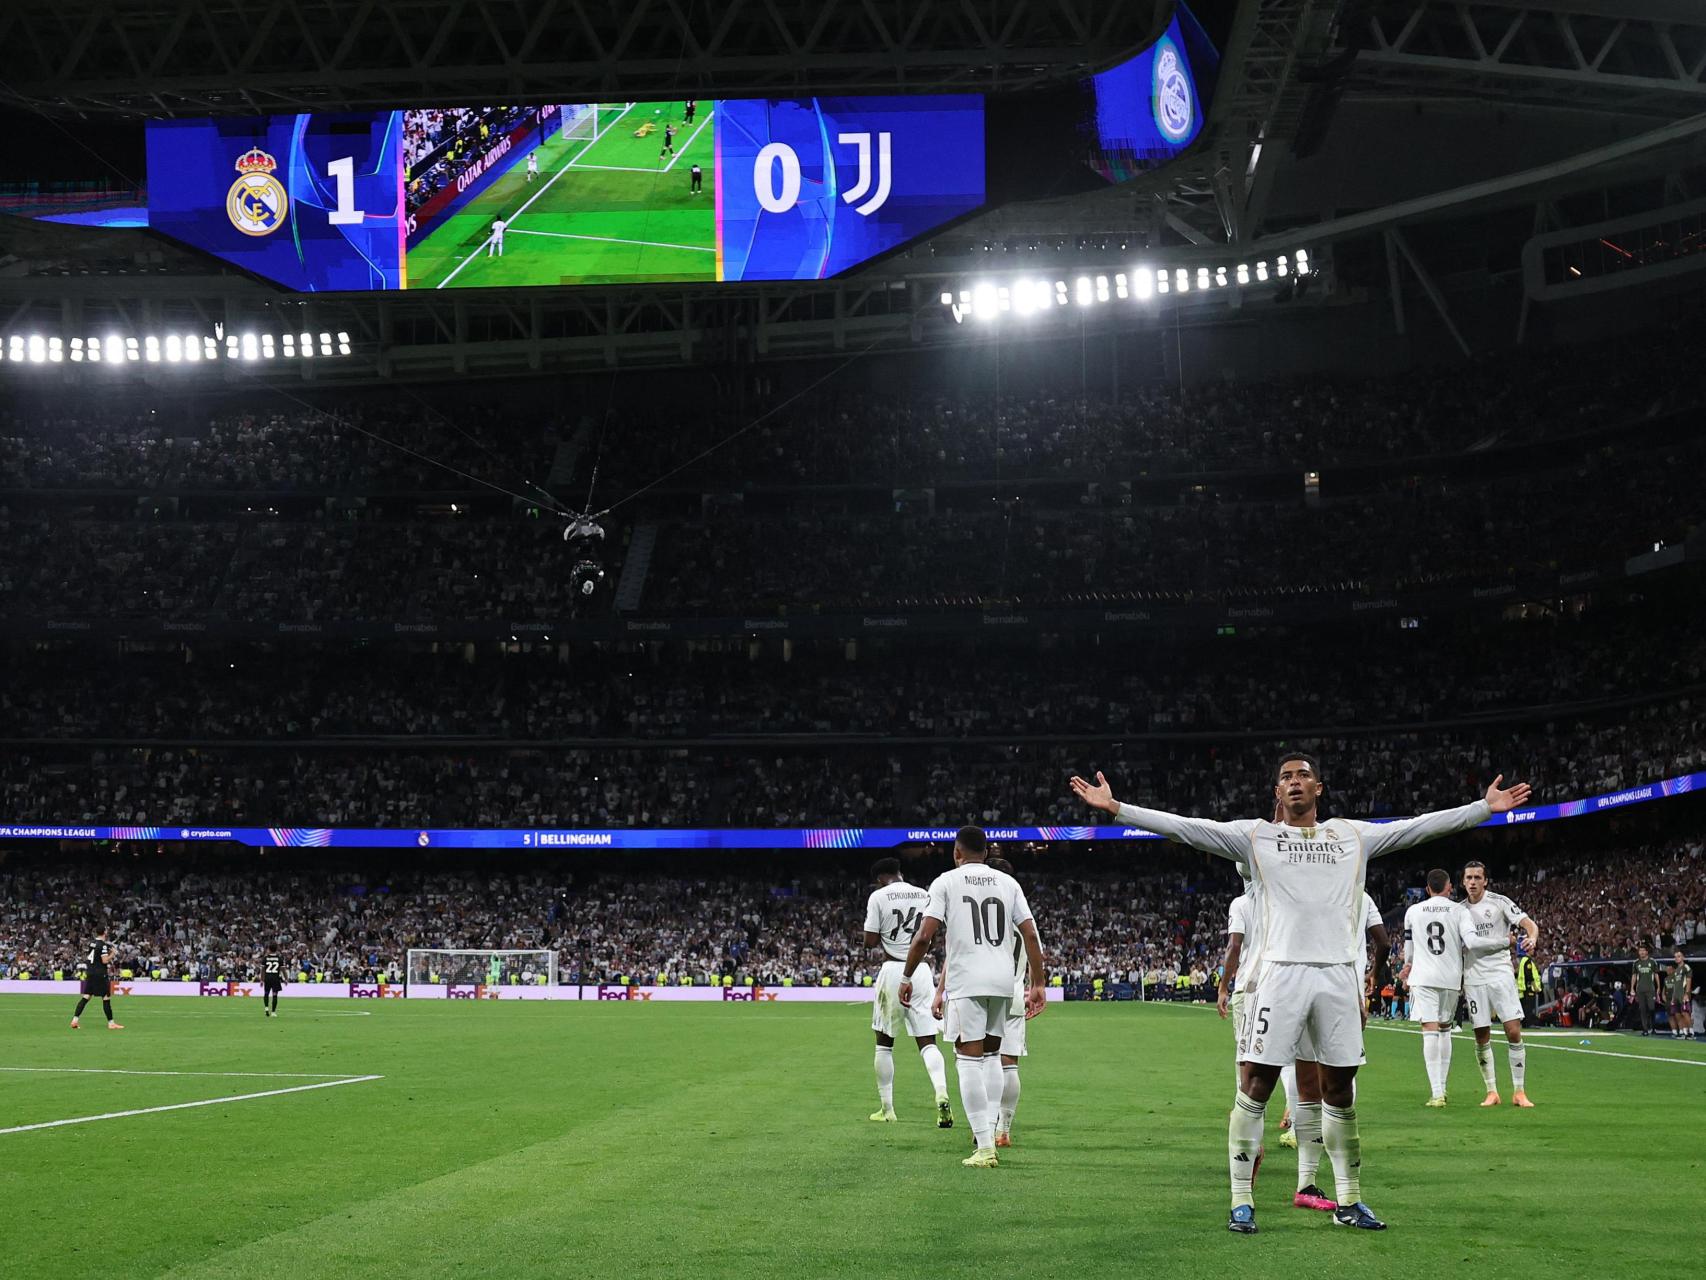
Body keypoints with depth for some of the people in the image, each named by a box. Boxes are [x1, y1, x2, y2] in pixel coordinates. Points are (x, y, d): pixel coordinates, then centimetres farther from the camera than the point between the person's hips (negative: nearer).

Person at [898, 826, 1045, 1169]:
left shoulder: (946, 881, 1)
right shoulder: (1008, 883, 12)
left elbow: (924, 936, -7)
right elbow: (1031, 936, 6)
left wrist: (906, 978, 3)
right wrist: (1037, 985, 10)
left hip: (967, 980, -4)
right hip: (1003, 979, 4)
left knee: (969, 1059, -3)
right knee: (991, 1054, 20)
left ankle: (984, 1147, -10)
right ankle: (989, 1130, 17)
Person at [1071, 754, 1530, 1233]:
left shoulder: (1353, 835, 13)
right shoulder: (1256, 835, 5)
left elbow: (1419, 827, 15)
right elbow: (1187, 828, -1)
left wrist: (1485, 808, 11)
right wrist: (1116, 808, -10)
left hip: (1338, 975, 3)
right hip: (1282, 973, -2)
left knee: (1339, 1091, 10)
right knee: (1256, 1086, -4)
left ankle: (1349, 1201, 21)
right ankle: (1241, 1201, 4)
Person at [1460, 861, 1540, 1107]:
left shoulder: (1499, 902, 0)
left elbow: (1528, 924, -5)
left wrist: (1532, 937, -29)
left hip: (1501, 974, -3)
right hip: (1473, 978, 3)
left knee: (1514, 1032, -9)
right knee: (1481, 1038, 2)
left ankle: (1519, 1091, -2)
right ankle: (1491, 1092, 12)